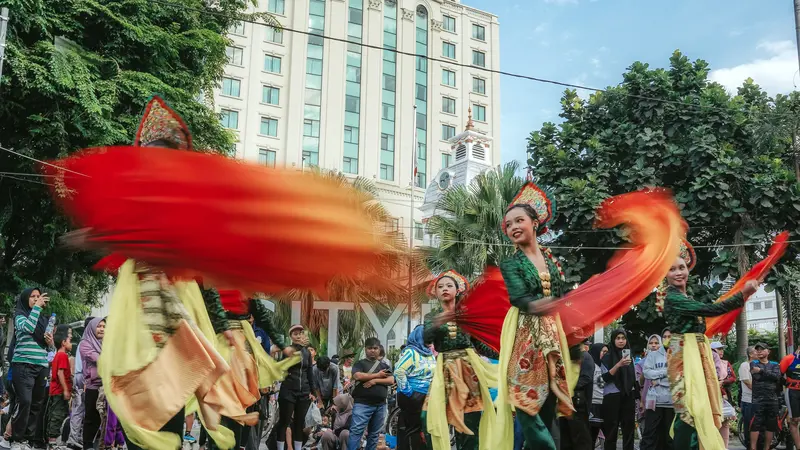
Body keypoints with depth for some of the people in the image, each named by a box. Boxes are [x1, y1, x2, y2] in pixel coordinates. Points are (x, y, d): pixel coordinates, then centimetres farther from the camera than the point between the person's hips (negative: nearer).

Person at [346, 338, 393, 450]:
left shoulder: (384, 366, 17)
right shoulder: (360, 364, 5)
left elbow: (391, 380, 2)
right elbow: (358, 376, -15)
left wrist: (375, 381, -12)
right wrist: (377, 375, -8)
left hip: (380, 405, 5)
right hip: (362, 403, -4)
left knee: (374, 434, 11)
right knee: (356, 431, -12)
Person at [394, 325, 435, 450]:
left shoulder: (430, 353, 14)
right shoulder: (410, 351, -12)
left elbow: (434, 373, 27)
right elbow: (399, 371, -20)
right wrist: (406, 390, -18)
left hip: (427, 396, 8)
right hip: (412, 396, -8)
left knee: (425, 427, 12)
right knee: (412, 427, -3)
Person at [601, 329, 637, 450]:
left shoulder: (629, 355, 13)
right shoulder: (607, 356, -1)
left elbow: (633, 378, 19)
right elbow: (605, 377, -12)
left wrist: (636, 397, 16)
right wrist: (619, 364, -23)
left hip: (628, 396, 4)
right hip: (612, 397, -4)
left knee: (629, 428, 4)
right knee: (612, 430, -3)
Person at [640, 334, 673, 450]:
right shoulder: (652, 355, 7)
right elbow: (646, 372, -4)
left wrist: (658, 380, -8)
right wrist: (666, 371, -10)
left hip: (671, 399, 1)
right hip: (655, 398, -1)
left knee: (670, 433, 9)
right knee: (650, 432, -1)